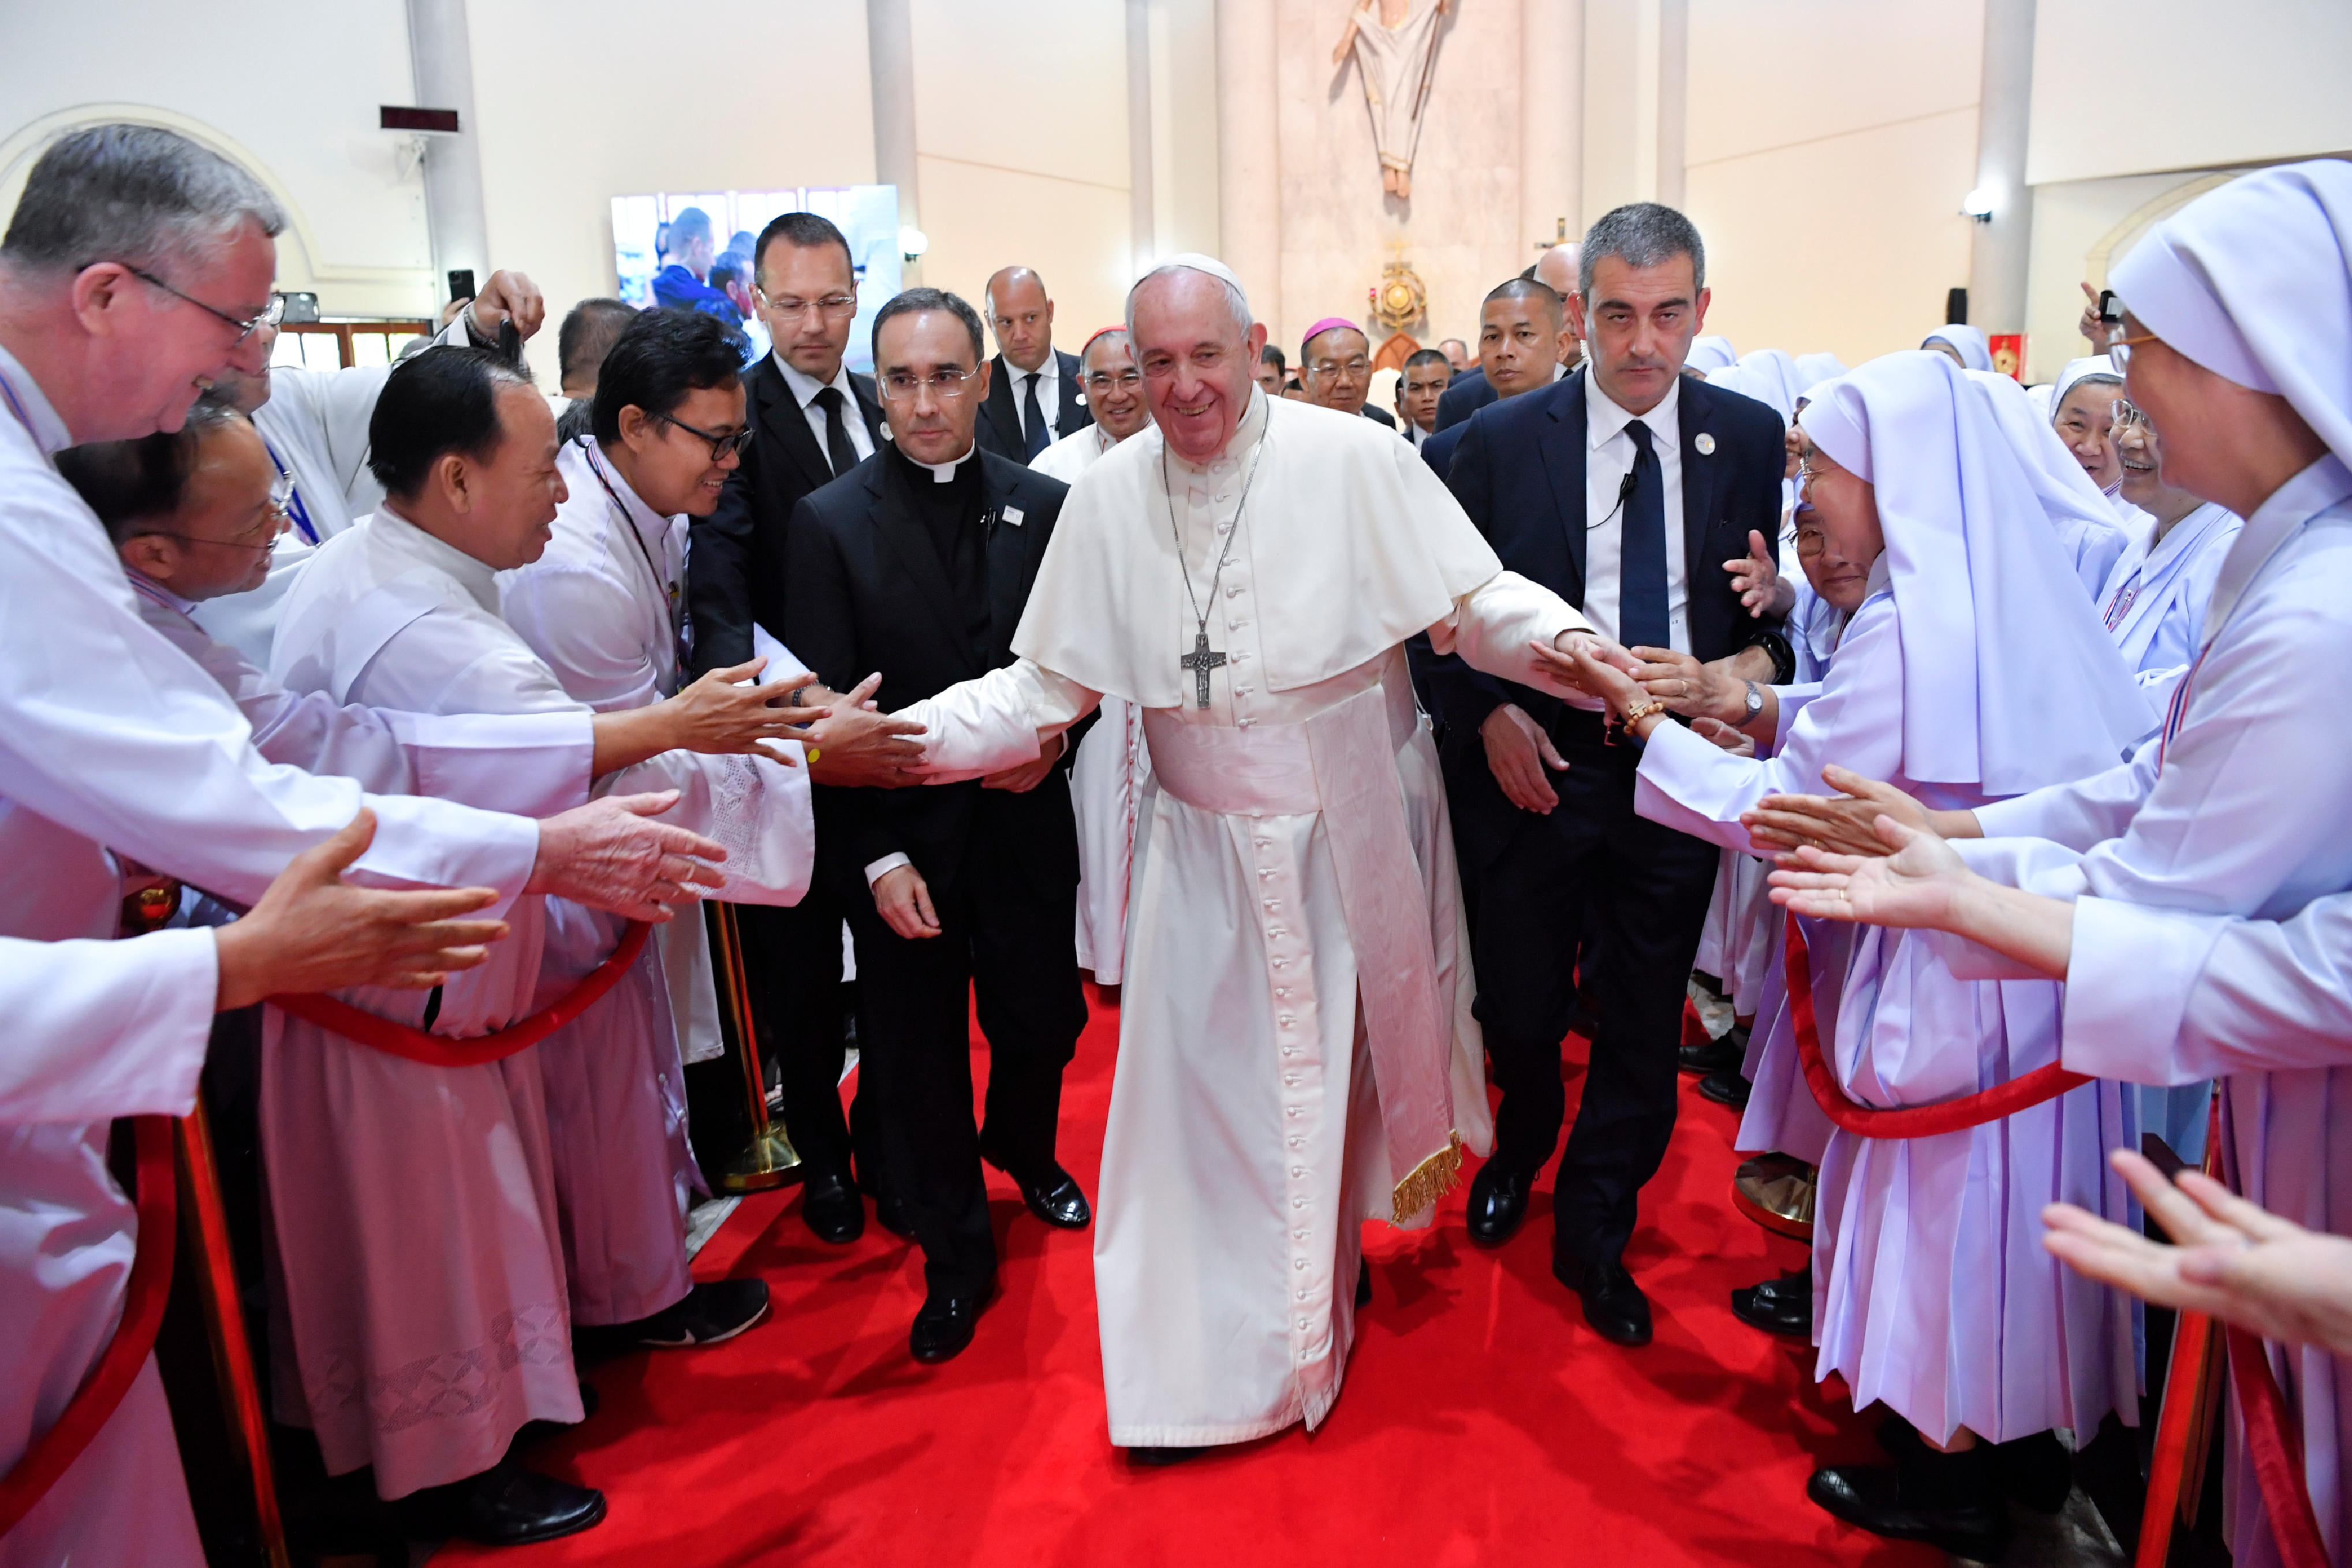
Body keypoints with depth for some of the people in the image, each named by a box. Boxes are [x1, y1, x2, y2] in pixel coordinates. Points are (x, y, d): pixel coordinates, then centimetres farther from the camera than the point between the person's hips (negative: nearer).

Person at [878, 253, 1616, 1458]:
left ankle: (1329, 1280, 47)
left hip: (1353, 837, -1)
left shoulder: (1353, 460, -12)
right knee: (1200, 1084, 6)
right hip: (1204, 849, 2)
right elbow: (1049, 686, -1)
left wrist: (1557, 636, -31)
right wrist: (900, 736, -14)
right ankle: (1212, 1360, 23)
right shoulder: (1109, 496, -3)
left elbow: (1472, 598, -10)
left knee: (1344, 1062, 16)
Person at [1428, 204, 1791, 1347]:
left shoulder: (1752, 438, 2)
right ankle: (1520, 1149, 46)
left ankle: (1594, 1232, 32)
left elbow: (1786, 598, 6)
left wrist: (1759, 661, -16)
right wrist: (1489, 714, -12)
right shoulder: (1500, 441, -3)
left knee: (1644, 1019, 10)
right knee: (1519, 1002, 12)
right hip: (1532, 764, -1)